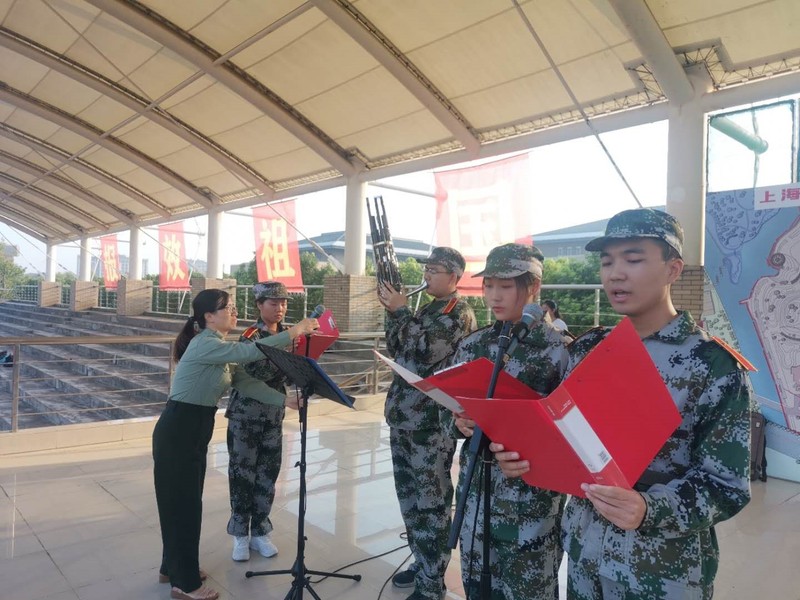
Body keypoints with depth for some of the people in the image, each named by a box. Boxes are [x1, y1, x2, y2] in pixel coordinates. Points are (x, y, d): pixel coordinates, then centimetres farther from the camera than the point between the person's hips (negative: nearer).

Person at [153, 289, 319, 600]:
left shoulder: (219, 348, 9)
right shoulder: (205, 344, -20)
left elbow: (246, 382, 5)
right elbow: (250, 352, -33)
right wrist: (293, 332, -30)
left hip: (194, 430, 9)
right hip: (177, 431, -9)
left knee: (186, 501, 18)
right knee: (183, 503, 1)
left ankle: (173, 567, 35)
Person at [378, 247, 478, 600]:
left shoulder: (460, 312, -9)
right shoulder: (425, 310, 16)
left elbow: (426, 352, -22)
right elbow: (397, 352, 14)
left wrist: (401, 311, -16)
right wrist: (392, 312, 3)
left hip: (432, 420, -8)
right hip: (403, 415, 8)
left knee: (431, 502, 1)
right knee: (410, 497, 17)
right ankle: (421, 562, 33)